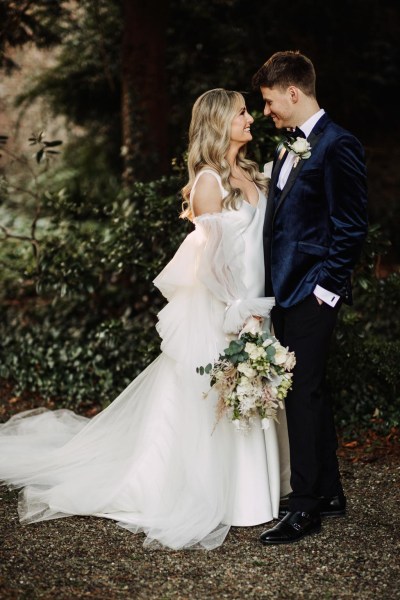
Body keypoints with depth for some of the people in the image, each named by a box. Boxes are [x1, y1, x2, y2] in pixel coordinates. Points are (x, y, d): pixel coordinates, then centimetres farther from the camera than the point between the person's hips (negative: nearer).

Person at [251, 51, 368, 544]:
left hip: (312, 293, -9)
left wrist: (327, 286, -15)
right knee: (307, 390, 15)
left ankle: (303, 508, 4)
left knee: (304, 392, -5)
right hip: (284, 290, 9)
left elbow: (351, 225, -15)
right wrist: (273, 283, 12)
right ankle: (328, 493, 27)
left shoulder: (337, 146, -12)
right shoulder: (289, 146, 15)